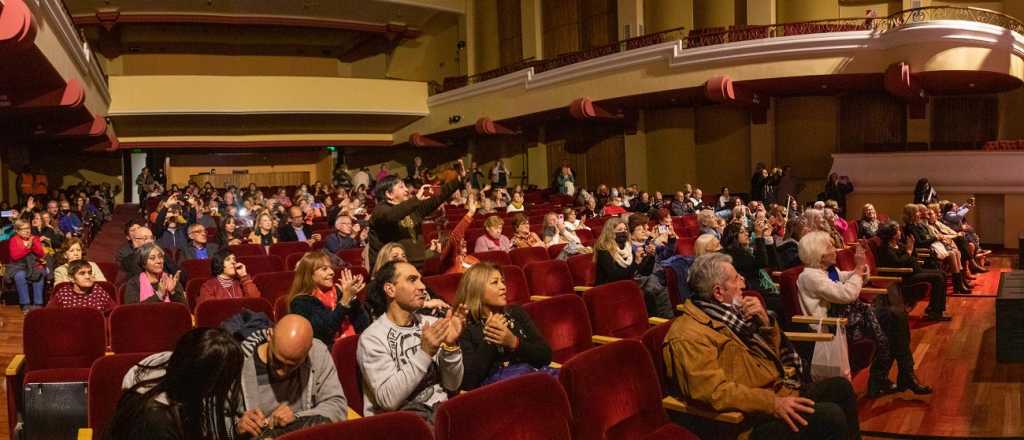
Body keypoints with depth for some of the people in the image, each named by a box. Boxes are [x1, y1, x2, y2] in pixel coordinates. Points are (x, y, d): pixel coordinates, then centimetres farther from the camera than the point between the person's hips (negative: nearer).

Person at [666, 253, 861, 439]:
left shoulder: (728, 312, 9)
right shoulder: (689, 336, -21)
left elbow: (774, 351, 16)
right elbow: (716, 392, -29)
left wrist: (765, 322, -4)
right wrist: (773, 403, -30)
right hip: (758, 414, -10)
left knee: (841, 387, 14)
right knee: (830, 416, -21)